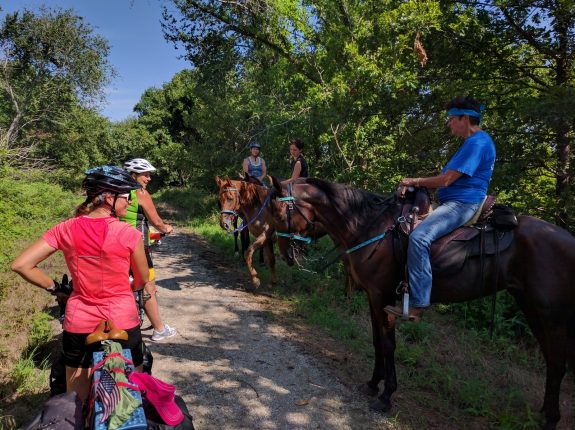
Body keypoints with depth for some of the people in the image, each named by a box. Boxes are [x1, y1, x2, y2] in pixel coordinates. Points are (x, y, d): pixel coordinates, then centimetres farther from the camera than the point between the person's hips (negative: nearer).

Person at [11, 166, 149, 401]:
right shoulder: (128, 234, -15)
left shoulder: (65, 229, -6)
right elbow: (142, 281, -1)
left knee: (76, 401, 20)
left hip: (78, 323, 3)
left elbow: (20, 265, -6)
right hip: (122, 323, -3)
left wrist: (54, 288, 7)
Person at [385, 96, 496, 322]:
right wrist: (417, 182, 11)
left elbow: (446, 180, -18)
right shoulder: (473, 142, 21)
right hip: (453, 202, 12)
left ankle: (416, 305, -30)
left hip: (462, 204, -12)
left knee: (419, 237, -31)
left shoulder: (477, 142, -13)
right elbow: (447, 177, 22)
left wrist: (415, 182, -4)